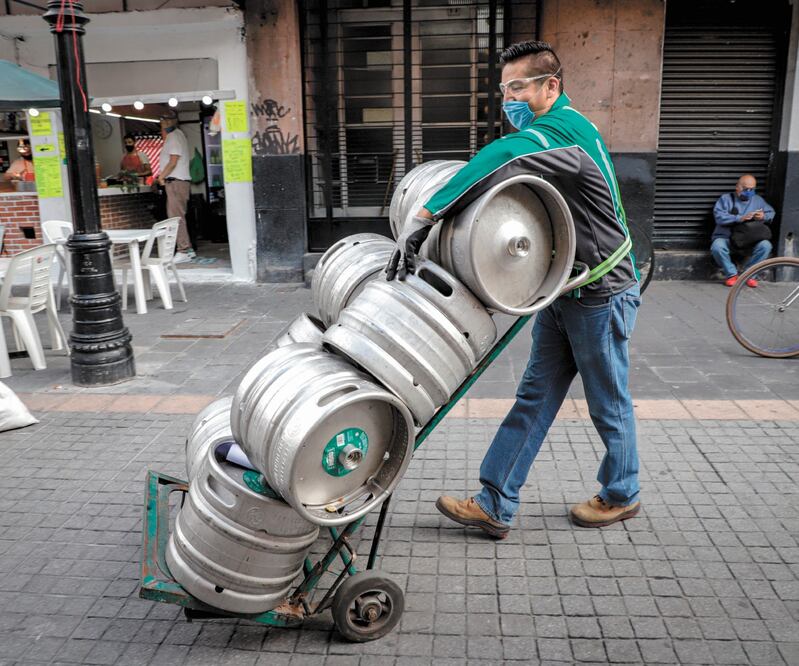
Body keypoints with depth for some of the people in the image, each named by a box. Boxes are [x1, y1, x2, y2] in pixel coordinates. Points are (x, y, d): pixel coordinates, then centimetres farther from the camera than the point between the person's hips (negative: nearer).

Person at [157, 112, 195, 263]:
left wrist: (161, 176, -9)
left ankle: (184, 251, -11)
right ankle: (187, 249, 15)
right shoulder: (177, 135, 20)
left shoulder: (174, 136, -10)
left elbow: (173, 161, -16)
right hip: (177, 182, 10)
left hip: (176, 182, -10)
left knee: (176, 217, -11)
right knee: (177, 217, 12)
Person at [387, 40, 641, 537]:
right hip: (562, 293, 9)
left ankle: (622, 496, 32)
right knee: (535, 398, 8)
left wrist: (423, 217, -40)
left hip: (602, 295, -9)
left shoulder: (564, 128, -20)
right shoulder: (543, 132, 11)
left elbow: (500, 160, -38)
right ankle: (495, 506, 14)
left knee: (609, 404, 9)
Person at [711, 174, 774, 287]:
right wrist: (739, 218, -24)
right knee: (717, 247, -37)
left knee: (766, 245, -27)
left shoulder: (758, 200, 16)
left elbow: (771, 213, 16)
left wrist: (764, 216, -9)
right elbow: (719, 216, -13)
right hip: (726, 237, -3)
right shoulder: (726, 198, 3)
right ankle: (731, 274, -15)